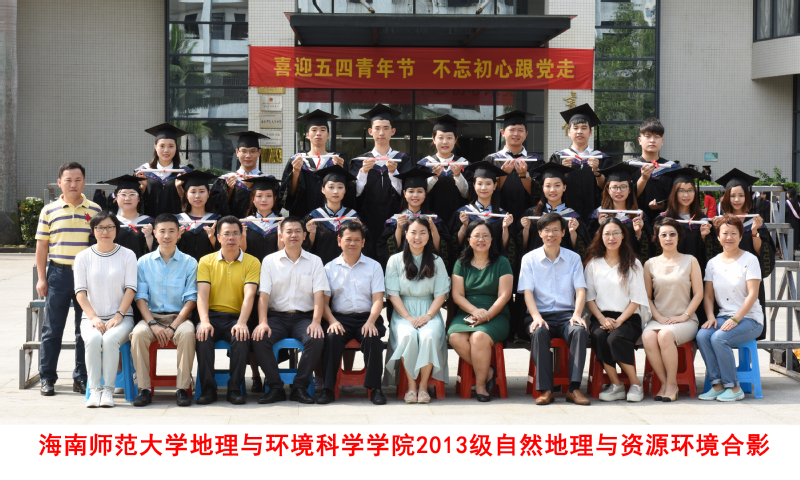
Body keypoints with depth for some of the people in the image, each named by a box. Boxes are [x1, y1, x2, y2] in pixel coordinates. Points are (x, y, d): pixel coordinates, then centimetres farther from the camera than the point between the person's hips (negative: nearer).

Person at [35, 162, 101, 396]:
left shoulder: (95, 210, 6)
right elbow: (42, 245, 7)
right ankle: (47, 378, 10)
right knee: (52, 328, 2)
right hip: (58, 273, 0)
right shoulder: (49, 210, 5)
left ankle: (82, 378, 13)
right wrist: (41, 278, 1)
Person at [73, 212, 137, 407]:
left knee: (110, 339, -33)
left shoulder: (127, 255, 8)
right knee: (94, 339, -32)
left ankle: (108, 390, -27)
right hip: (92, 316, 1)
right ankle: (94, 390, -27)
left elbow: (130, 289, 0)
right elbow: (80, 292, 3)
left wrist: (118, 316, -13)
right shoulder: (83, 257, 10)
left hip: (121, 316, -1)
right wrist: (93, 318, -12)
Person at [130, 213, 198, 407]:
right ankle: (144, 388, -21)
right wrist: (153, 324, -14)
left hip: (179, 316, -1)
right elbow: (140, 297, 3)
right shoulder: (144, 262, 9)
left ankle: (182, 388, -25)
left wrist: (173, 327, -14)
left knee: (187, 333, -34)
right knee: (138, 334, -31)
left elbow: (191, 299, -1)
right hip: (152, 316, 1)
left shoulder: (189, 262, 5)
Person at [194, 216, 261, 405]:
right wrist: (204, 321, -21)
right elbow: (202, 294, -3)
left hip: (236, 317, -1)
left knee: (241, 338, -33)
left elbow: (249, 295, -8)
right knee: (203, 336, -31)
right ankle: (208, 389, -19)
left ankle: (235, 389, -18)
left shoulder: (252, 262, 5)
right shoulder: (206, 261, 9)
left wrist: (241, 323, -25)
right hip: (213, 316, 1)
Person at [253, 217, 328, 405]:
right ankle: (275, 387, -17)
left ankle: (300, 387, -17)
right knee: (259, 339, -29)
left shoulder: (314, 261, 9)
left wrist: (316, 322, -17)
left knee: (316, 340, -31)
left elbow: (319, 294, 0)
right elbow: (263, 294, 1)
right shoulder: (269, 261, 9)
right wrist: (263, 322, -15)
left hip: (304, 317, 0)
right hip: (277, 315, 0)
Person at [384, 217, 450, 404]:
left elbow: (441, 294, 4)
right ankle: (411, 384, -20)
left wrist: (427, 316, -13)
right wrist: (408, 318, -13)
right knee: (407, 335, -34)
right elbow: (393, 294, 0)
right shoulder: (395, 261, 6)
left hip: (429, 313, 1)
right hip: (403, 313, 0)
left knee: (429, 335, -34)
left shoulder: (436, 262, 10)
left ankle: (423, 385, -22)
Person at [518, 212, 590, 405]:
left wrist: (577, 315, -16)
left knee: (580, 330, -32)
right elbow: (527, 291, -1)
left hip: (566, 314, 1)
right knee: (538, 332, -35)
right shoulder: (529, 259, 9)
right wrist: (536, 316, -19)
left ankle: (574, 388, -31)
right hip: (541, 314, -1)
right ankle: (545, 389, -32)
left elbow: (580, 290, 3)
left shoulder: (573, 258, 13)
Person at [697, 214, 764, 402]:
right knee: (702, 335, -26)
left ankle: (734, 388, -17)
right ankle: (717, 384, -17)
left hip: (749, 318, -4)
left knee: (718, 338, -30)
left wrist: (735, 319, -20)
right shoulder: (713, 263, 11)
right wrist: (710, 317, -9)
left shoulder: (749, 260, -3)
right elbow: (708, 295, 10)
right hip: (723, 316, 5)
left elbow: (752, 295, -11)